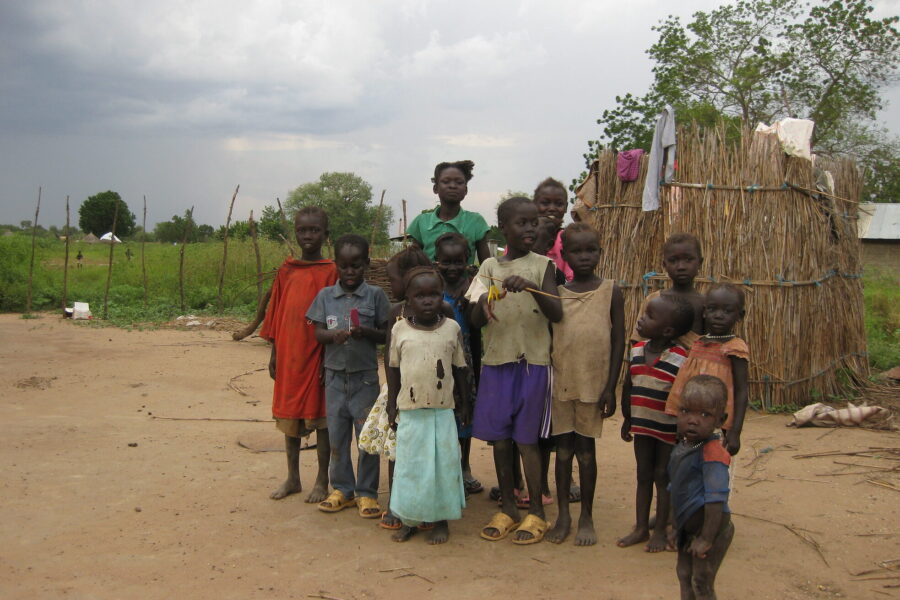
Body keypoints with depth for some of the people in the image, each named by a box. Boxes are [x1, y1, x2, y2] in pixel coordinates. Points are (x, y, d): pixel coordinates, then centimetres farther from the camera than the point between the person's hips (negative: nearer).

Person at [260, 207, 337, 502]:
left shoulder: (330, 272, -6)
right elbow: (275, 314, 11)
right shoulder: (286, 271, 7)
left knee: (320, 417, 4)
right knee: (289, 414, 12)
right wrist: (273, 354, 8)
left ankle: (322, 481, 16)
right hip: (288, 356, 5)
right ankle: (292, 478, 25)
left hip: (317, 355, -5)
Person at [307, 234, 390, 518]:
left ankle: (367, 493, 15)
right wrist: (334, 335, -20)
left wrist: (366, 332, -21)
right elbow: (318, 333, 1)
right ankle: (342, 489, 24)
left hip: (365, 376, -2)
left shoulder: (375, 295, -3)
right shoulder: (326, 296, 4)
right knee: (336, 434, 10)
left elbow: (386, 334, -2)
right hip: (335, 375, 3)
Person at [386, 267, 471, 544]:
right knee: (410, 464, 8)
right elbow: (394, 368, 6)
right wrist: (391, 405, 6)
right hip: (410, 411, 0)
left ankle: (441, 520, 19)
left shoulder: (452, 328, -1)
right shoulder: (400, 329, -2)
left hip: (443, 410, 0)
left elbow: (460, 368, 7)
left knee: (443, 463, 6)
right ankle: (410, 519, 21)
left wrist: (464, 404, 9)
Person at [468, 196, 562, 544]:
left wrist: (530, 287, -28)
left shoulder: (542, 266, -1)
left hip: (532, 363, -3)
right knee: (499, 439, 8)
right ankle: (507, 508, 23)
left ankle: (536, 513, 14)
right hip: (496, 362, 3)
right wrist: (483, 303, -22)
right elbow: (475, 320, 1)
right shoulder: (490, 267, 7)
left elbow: (556, 314, -12)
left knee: (526, 439, 1)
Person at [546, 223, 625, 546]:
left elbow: (618, 340, -2)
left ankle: (586, 517, 20)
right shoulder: (556, 293, 2)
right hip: (560, 382, 2)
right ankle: (563, 515, 20)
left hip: (593, 383, -1)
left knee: (586, 449, 7)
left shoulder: (611, 291, -2)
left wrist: (611, 388, -6)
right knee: (563, 448, 8)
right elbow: (546, 339, 6)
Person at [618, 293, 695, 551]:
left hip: (668, 430, -5)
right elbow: (628, 387, 10)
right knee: (643, 476, 14)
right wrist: (627, 420, 15)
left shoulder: (680, 359, -19)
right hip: (642, 426, 6)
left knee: (663, 476, 7)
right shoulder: (637, 350, 0)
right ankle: (641, 528, 25)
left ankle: (660, 530, 20)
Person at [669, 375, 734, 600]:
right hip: (688, 528, 9)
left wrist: (706, 539, -25)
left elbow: (716, 500, -27)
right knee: (684, 574, 22)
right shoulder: (682, 448, 2)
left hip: (709, 528, -9)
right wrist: (678, 527, 18)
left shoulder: (713, 454, -26)